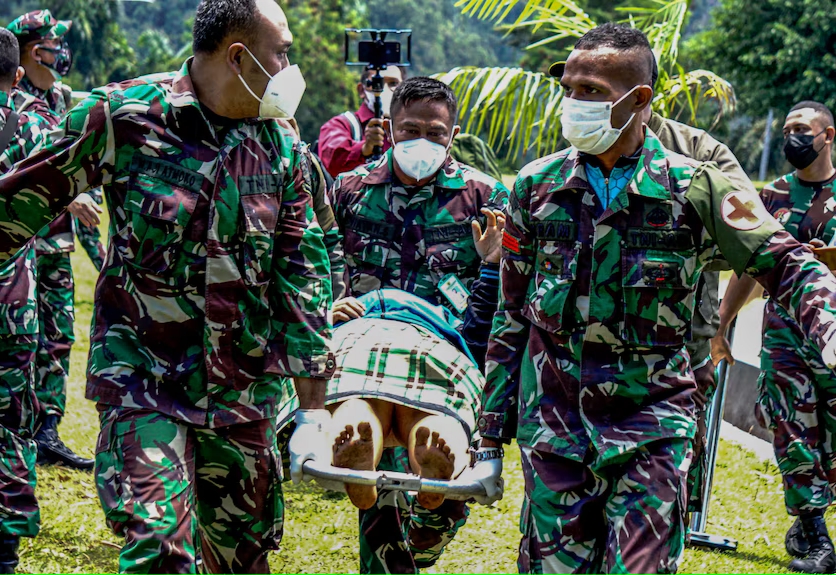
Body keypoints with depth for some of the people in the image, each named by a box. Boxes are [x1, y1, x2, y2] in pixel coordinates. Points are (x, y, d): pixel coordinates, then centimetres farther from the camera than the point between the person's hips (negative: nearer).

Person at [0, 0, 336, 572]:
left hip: (244, 389, 4)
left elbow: (302, 278, 6)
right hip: (143, 377, -4)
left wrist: (312, 411, 5)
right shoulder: (123, 115, -8)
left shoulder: (283, 149, 3)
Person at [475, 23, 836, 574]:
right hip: (551, 420, 2)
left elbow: (788, 263, 0)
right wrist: (491, 437, 9)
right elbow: (513, 316, 10)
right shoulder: (536, 185, 4)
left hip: (653, 423, -2)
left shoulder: (695, 188, -3)